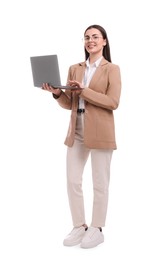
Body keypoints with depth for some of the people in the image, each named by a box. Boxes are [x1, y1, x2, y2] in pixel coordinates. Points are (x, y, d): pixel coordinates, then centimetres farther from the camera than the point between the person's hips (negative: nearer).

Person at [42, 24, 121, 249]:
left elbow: (113, 102, -12)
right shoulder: (74, 69, 13)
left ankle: (96, 230, 16)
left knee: (100, 183, 3)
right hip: (76, 131, 5)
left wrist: (84, 91, -18)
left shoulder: (112, 69, -1)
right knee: (72, 180, 5)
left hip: (100, 132, -5)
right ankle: (79, 227, 19)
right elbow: (69, 104, 11)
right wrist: (57, 93, -10)